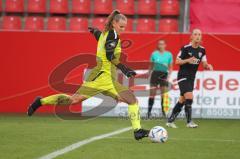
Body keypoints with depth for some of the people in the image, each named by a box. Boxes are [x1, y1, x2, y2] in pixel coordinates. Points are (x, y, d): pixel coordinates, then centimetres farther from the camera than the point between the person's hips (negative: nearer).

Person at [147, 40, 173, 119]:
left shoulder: (169, 55, 3)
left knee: (164, 94, -3)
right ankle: (149, 111, -1)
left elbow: (170, 67, 6)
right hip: (155, 74, 0)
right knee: (152, 94, -3)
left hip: (164, 75, 0)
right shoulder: (154, 54, 3)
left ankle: (163, 111, 4)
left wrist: (168, 76, -6)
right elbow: (151, 66, 9)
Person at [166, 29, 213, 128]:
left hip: (191, 78, 6)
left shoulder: (202, 50, 6)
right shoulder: (186, 48, -11)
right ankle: (189, 122, -13)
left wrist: (208, 66, -15)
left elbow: (204, 64, 8)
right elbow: (177, 61, -7)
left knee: (182, 101, 9)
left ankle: (170, 121, 18)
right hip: (183, 76, -6)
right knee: (189, 97, -20)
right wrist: (188, 60, -24)